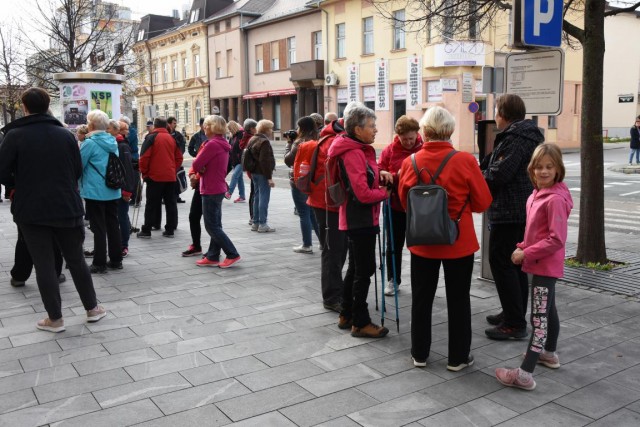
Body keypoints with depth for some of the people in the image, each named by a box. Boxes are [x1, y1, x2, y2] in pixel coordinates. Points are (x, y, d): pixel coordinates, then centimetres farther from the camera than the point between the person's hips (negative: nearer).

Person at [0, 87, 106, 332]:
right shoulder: (65, 134, 3)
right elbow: (78, 170, 7)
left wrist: (21, 185, 13)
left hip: (31, 210, -3)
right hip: (67, 207, 3)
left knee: (44, 264, 6)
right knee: (76, 259, 14)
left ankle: (55, 319, 12)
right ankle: (92, 308, 22)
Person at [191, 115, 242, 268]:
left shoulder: (212, 144, -20)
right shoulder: (222, 144, 11)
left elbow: (196, 165, -18)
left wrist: (201, 169, 2)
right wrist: (202, 169, -5)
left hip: (211, 190, -10)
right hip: (219, 188, 10)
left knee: (212, 226, -3)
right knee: (215, 225, 12)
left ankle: (232, 255, -3)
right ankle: (212, 257, 18)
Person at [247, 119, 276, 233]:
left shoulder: (252, 140, 14)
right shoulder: (264, 142, -16)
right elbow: (265, 161, -21)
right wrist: (269, 177, -20)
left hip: (254, 172, 10)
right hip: (262, 173, -10)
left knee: (257, 197, 15)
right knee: (264, 198, -6)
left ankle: (255, 223, 19)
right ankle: (262, 224, -5)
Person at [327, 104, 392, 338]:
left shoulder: (359, 150, 11)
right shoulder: (354, 154, -20)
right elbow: (363, 194, -24)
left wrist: (379, 174, 3)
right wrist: (385, 192, -7)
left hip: (355, 219, 11)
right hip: (360, 220, -11)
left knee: (355, 268, 18)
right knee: (364, 271, -2)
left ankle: (346, 315, 29)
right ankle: (360, 323, 8)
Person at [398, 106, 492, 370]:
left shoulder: (410, 162, -9)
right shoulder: (465, 161, -14)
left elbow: (404, 202, 3)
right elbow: (482, 202, -6)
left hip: (422, 242, 2)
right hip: (459, 241, -2)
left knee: (421, 298, 14)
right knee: (458, 300, 11)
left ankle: (419, 354, 25)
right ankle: (458, 357, 20)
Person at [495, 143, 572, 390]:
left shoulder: (555, 199, -21)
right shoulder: (538, 194, 7)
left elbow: (557, 240, -25)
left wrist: (526, 254, -19)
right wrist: (523, 248, 3)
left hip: (546, 265, -10)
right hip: (542, 264, 10)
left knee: (538, 318, -9)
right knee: (548, 310, 23)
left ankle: (525, 374, -8)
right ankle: (549, 353, 41)